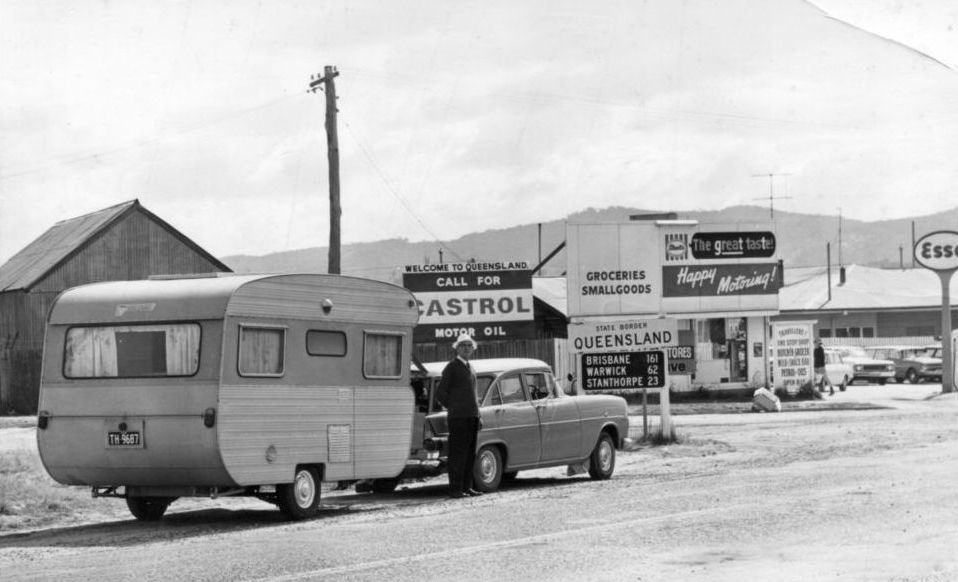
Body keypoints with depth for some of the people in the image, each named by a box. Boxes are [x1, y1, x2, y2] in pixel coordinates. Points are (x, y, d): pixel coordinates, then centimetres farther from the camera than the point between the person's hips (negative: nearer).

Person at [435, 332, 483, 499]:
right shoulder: (451, 367, -5)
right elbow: (440, 393, -7)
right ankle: (455, 489, -8)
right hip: (458, 417, -8)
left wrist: (476, 411, 17)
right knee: (457, 454, -8)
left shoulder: (469, 368, 19)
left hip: (472, 416, 8)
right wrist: (455, 409, -2)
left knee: (469, 454, 9)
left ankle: (466, 486, 14)